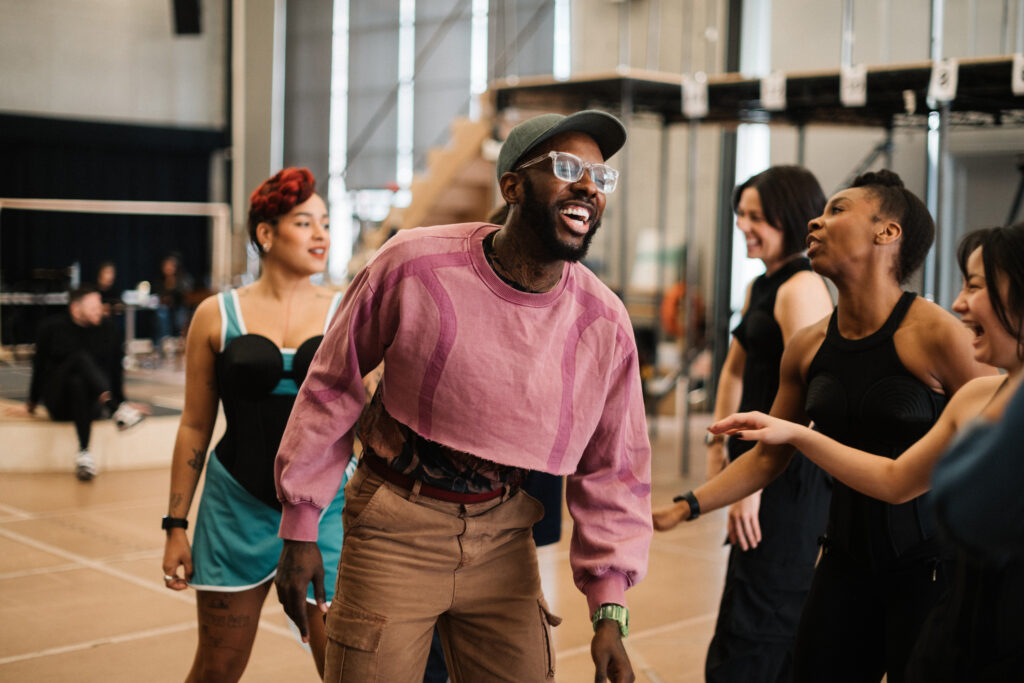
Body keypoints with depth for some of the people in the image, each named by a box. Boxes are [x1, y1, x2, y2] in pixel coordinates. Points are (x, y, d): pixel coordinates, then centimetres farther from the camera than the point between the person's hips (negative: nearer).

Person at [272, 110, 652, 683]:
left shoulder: (606, 324, -6)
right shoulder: (414, 266, -14)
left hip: (504, 539, 3)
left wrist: (609, 611, -3)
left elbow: (613, 470, 3)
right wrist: (300, 531, 0)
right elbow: (333, 388, -4)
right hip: (396, 528, -3)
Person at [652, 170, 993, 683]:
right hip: (846, 559, 5)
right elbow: (767, 456, 13)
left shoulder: (935, 334, -14)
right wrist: (685, 506, 4)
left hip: (928, 563, -5)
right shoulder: (807, 348, 3)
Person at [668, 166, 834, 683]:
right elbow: (734, 372, 20)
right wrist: (717, 450, 11)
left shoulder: (802, 289, -15)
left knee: (753, 623, -5)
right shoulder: (760, 287, 15)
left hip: (790, 473, -9)